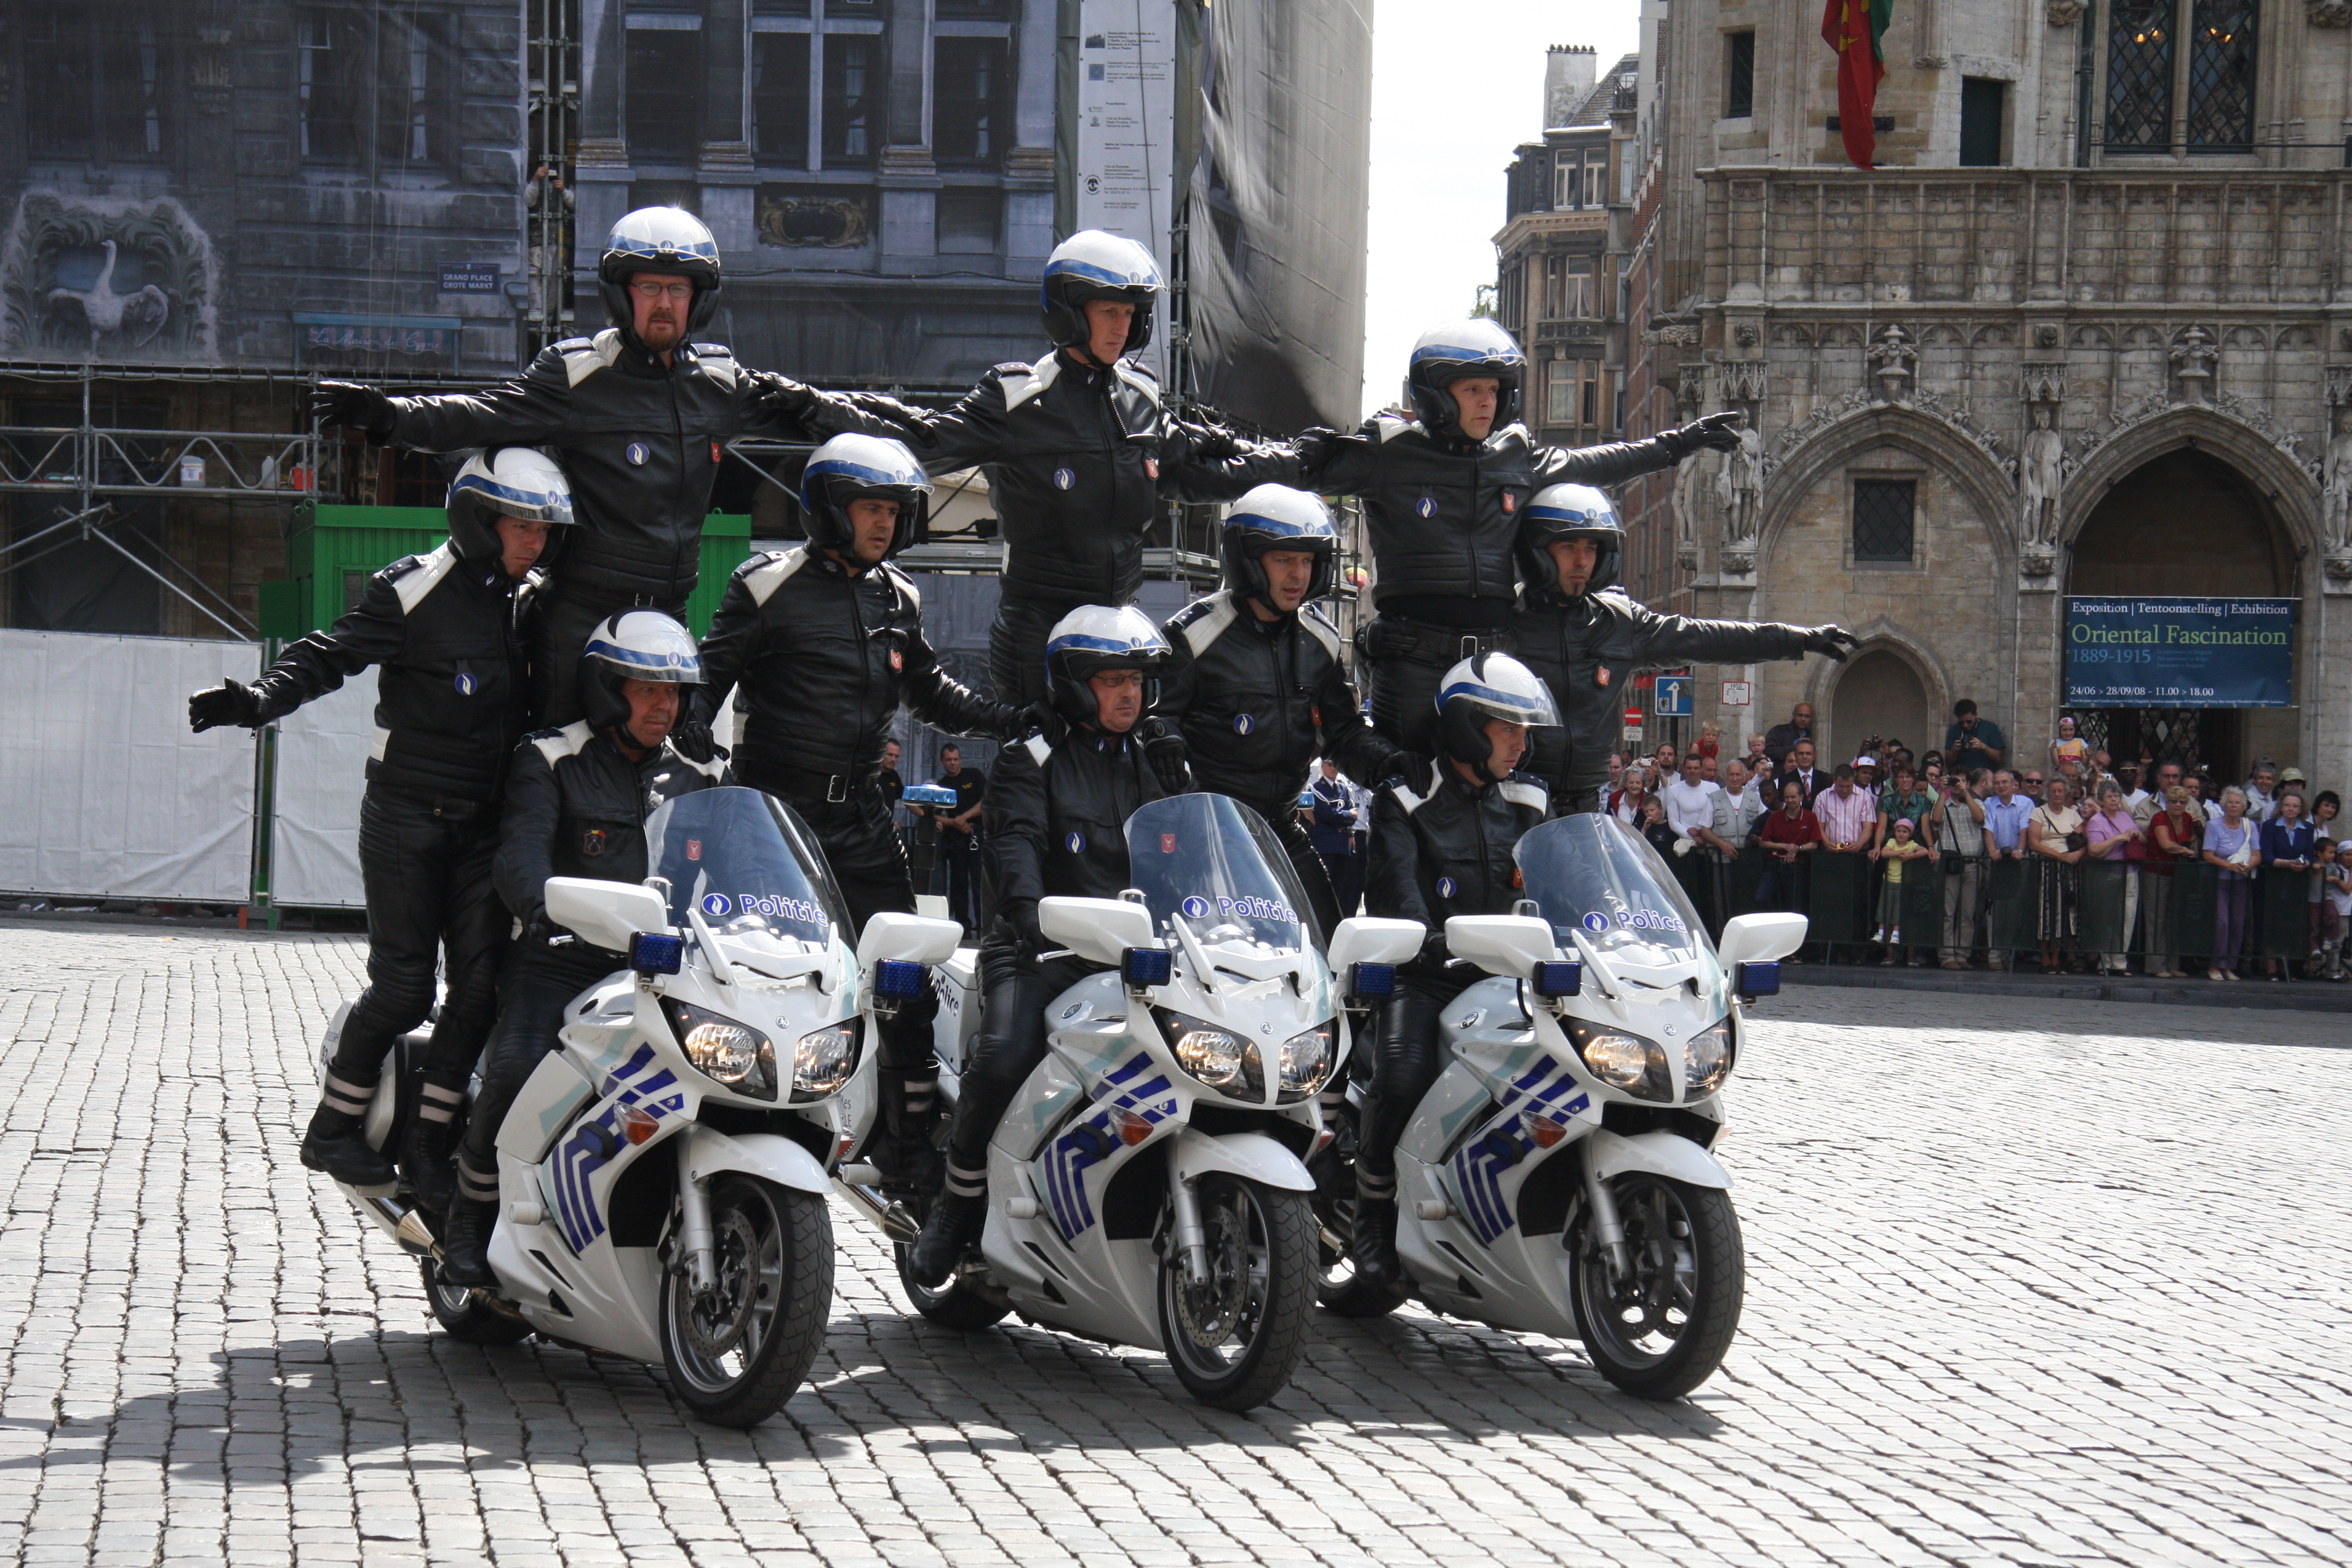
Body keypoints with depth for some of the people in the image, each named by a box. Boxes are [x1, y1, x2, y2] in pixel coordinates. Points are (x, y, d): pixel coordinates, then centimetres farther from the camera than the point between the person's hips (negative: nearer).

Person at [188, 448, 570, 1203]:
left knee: (480, 984, -2)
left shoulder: (533, 601, 10)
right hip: (407, 818, -6)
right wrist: (260, 698, -32)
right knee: (404, 985, -6)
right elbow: (330, 655, -16)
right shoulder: (415, 590, -10)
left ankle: (428, 1141, 9)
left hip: (484, 823, 6)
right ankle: (333, 1128, 11)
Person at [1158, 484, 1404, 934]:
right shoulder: (1195, 632, -7)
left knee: (1325, 939, 3)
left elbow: (1342, 727, 18)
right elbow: (1155, 712, -3)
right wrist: (1165, 745, -25)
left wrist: (1385, 762, 0)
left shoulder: (1320, 640, 11)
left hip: (1283, 826, 6)